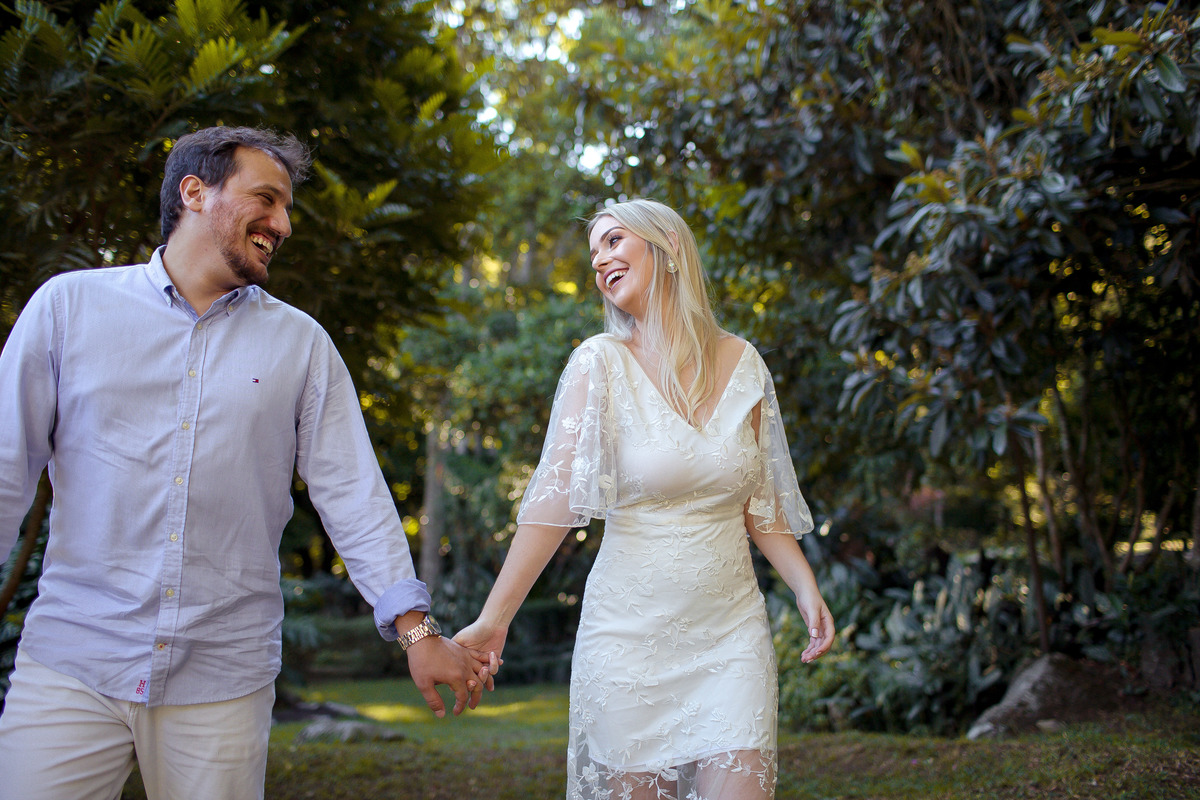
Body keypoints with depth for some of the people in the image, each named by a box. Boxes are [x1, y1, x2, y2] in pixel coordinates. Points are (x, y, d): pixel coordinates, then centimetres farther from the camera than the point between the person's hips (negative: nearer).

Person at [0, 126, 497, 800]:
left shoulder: (301, 344, 7)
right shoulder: (70, 304, 4)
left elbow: (352, 491, 3)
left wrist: (416, 628, -4)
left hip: (223, 681, 1)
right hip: (71, 664, 0)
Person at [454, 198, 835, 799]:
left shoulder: (742, 364, 5)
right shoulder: (600, 363, -6)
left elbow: (759, 499, 12)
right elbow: (556, 496, -13)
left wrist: (805, 588, 0)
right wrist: (493, 618, -21)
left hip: (732, 631, 3)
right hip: (630, 632, -2)